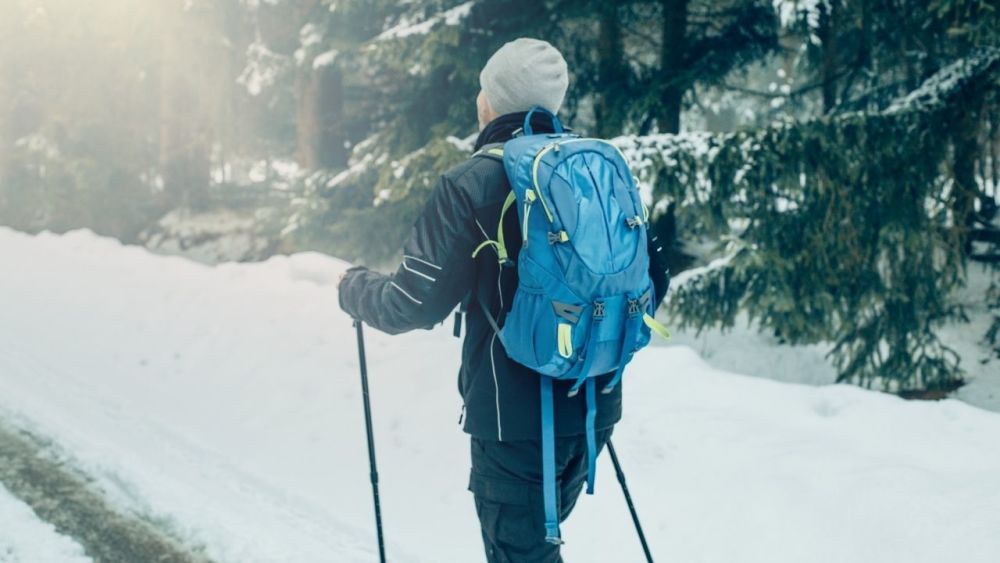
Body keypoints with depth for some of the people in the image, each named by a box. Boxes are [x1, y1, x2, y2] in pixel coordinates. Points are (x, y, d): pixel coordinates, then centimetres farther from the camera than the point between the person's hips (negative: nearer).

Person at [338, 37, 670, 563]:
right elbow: (650, 275, 9)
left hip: (515, 415, -6)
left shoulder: (471, 184, -13)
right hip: (596, 409, 6)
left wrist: (354, 286, 8)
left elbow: (412, 305, -13)